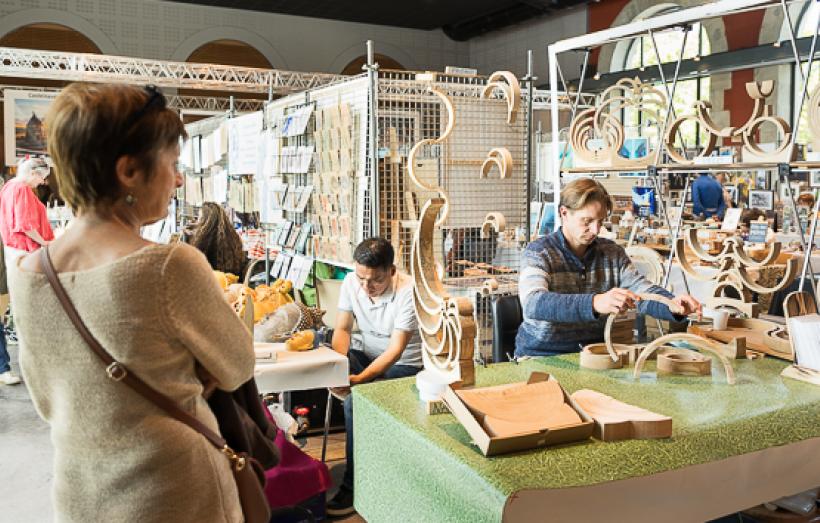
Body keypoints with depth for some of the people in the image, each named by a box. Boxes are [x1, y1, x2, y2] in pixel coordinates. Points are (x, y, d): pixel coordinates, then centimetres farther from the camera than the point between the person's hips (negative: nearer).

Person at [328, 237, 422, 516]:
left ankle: (353, 486, -12)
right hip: (365, 353, 6)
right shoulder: (351, 281, -9)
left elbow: (395, 350, -27)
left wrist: (359, 378, -40)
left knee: (355, 403, -28)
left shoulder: (409, 292, -25)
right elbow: (342, 328, -4)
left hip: (404, 365, -5)